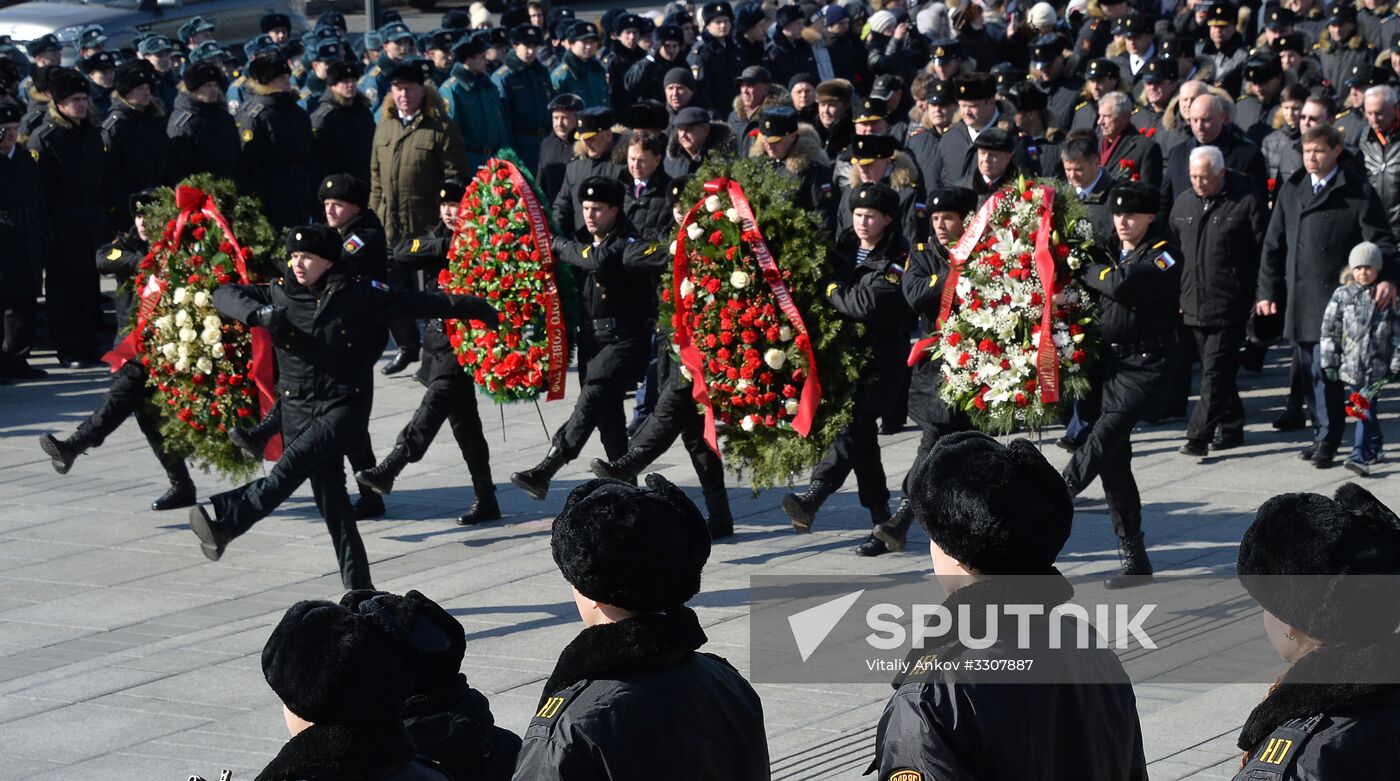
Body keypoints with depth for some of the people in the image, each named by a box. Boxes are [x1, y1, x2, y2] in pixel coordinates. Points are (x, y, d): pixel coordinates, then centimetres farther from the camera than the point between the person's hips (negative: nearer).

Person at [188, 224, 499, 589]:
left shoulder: (359, 296, -1)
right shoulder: (280, 296, 6)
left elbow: (417, 303, 7)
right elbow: (225, 295, 7)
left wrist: (469, 306, 12)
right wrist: (259, 313, -13)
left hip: (345, 405, -4)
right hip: (300, 408, 4)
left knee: (292, 464, -27)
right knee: (330, 499, 3)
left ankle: (224, 523, -40)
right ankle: (359, 590, 8)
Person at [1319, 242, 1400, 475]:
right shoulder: (1342, 295, 3)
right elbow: (1329, 329, 5)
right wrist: (1329, 361, 2)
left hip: (1376, 366, -2)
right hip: (1350, 364, 2)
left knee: (1366, 410, -9)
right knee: (1364, 410, 12)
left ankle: (1360, 456, -14)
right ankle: (1374, 448, 28)